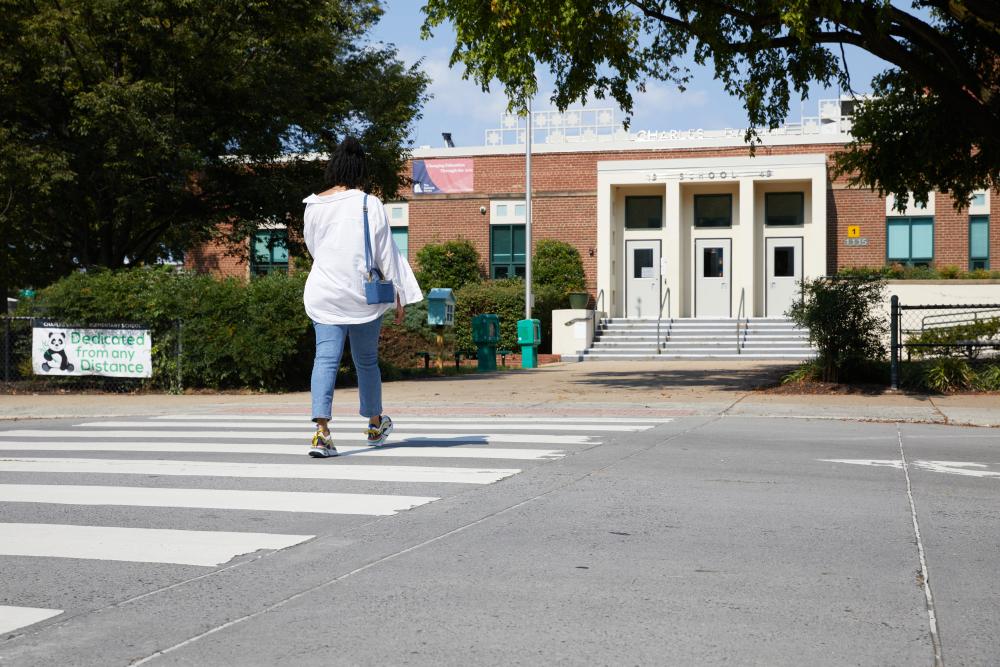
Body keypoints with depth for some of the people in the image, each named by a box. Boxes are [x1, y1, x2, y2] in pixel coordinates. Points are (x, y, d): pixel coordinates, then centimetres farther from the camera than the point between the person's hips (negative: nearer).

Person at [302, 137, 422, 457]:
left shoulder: (314, 205, 1)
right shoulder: (369, 204, -8)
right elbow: (386, 252, -6)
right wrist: (399, 295, 1)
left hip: (324, 293, 2)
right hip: (363, 296, -1)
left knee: (325, 358, -3)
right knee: (366, 360, 15)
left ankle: (322, 430, -20)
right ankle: (375, 425, 33)